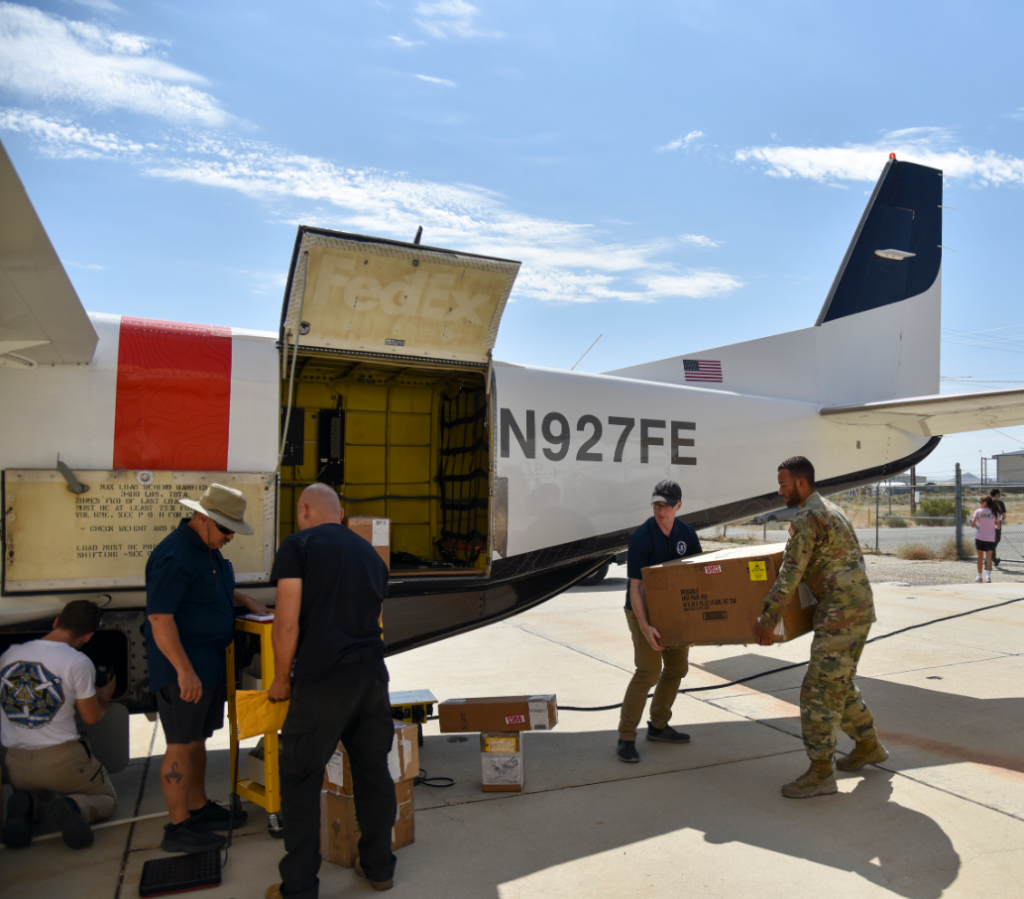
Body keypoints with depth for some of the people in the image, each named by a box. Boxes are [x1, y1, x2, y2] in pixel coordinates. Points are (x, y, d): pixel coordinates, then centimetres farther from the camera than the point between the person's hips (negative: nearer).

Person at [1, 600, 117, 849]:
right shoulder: (78, 662, -15)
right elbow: (91, 716, -4)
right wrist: (105, 693, 17)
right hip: (59, 759, -4)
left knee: (34, 792, 36)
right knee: (107, 798, 18)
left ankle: (26, 806, 0)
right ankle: (73, 807, -15)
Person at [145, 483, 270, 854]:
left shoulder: (207, 549, 10)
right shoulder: (174, 556, -22)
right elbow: (159, 617, -25)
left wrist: (245, 600, 10)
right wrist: (184, 670, -25)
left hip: (209, 663, 10)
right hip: (184, 669, -10)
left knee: (198, 739, 19)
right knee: (181, 745, 1)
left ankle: (198, 808, 33)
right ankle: (178, 827, 14)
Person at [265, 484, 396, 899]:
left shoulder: (298, 546, -3)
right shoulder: (370, 553, 15)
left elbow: (287, 623, -10)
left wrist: (281, 679, 3)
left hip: (322, 679, -6)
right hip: (372, 675, 6)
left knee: (300, 781, 10)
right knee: (374, 771, 18)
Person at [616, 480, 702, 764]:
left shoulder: (686, 533, -4)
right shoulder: (641, 537, -22)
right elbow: (635, 586, -24)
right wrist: (645, 627, -33)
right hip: (643, 610, -7)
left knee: (676, 668, 11)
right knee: (649, 671, -15)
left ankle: (658, 726, 28)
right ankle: (626, 738, -6)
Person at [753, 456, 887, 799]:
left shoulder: (807, 518, -14)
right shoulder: (832, 510, 17)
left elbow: (790, 574, -19)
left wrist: (767, 620, -17)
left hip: (840, 614, -10)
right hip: (859, 608, 10)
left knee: (819, 688, -6)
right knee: (840, 682, 21)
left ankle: (820, 772, 0)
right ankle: (869, 745, 34)